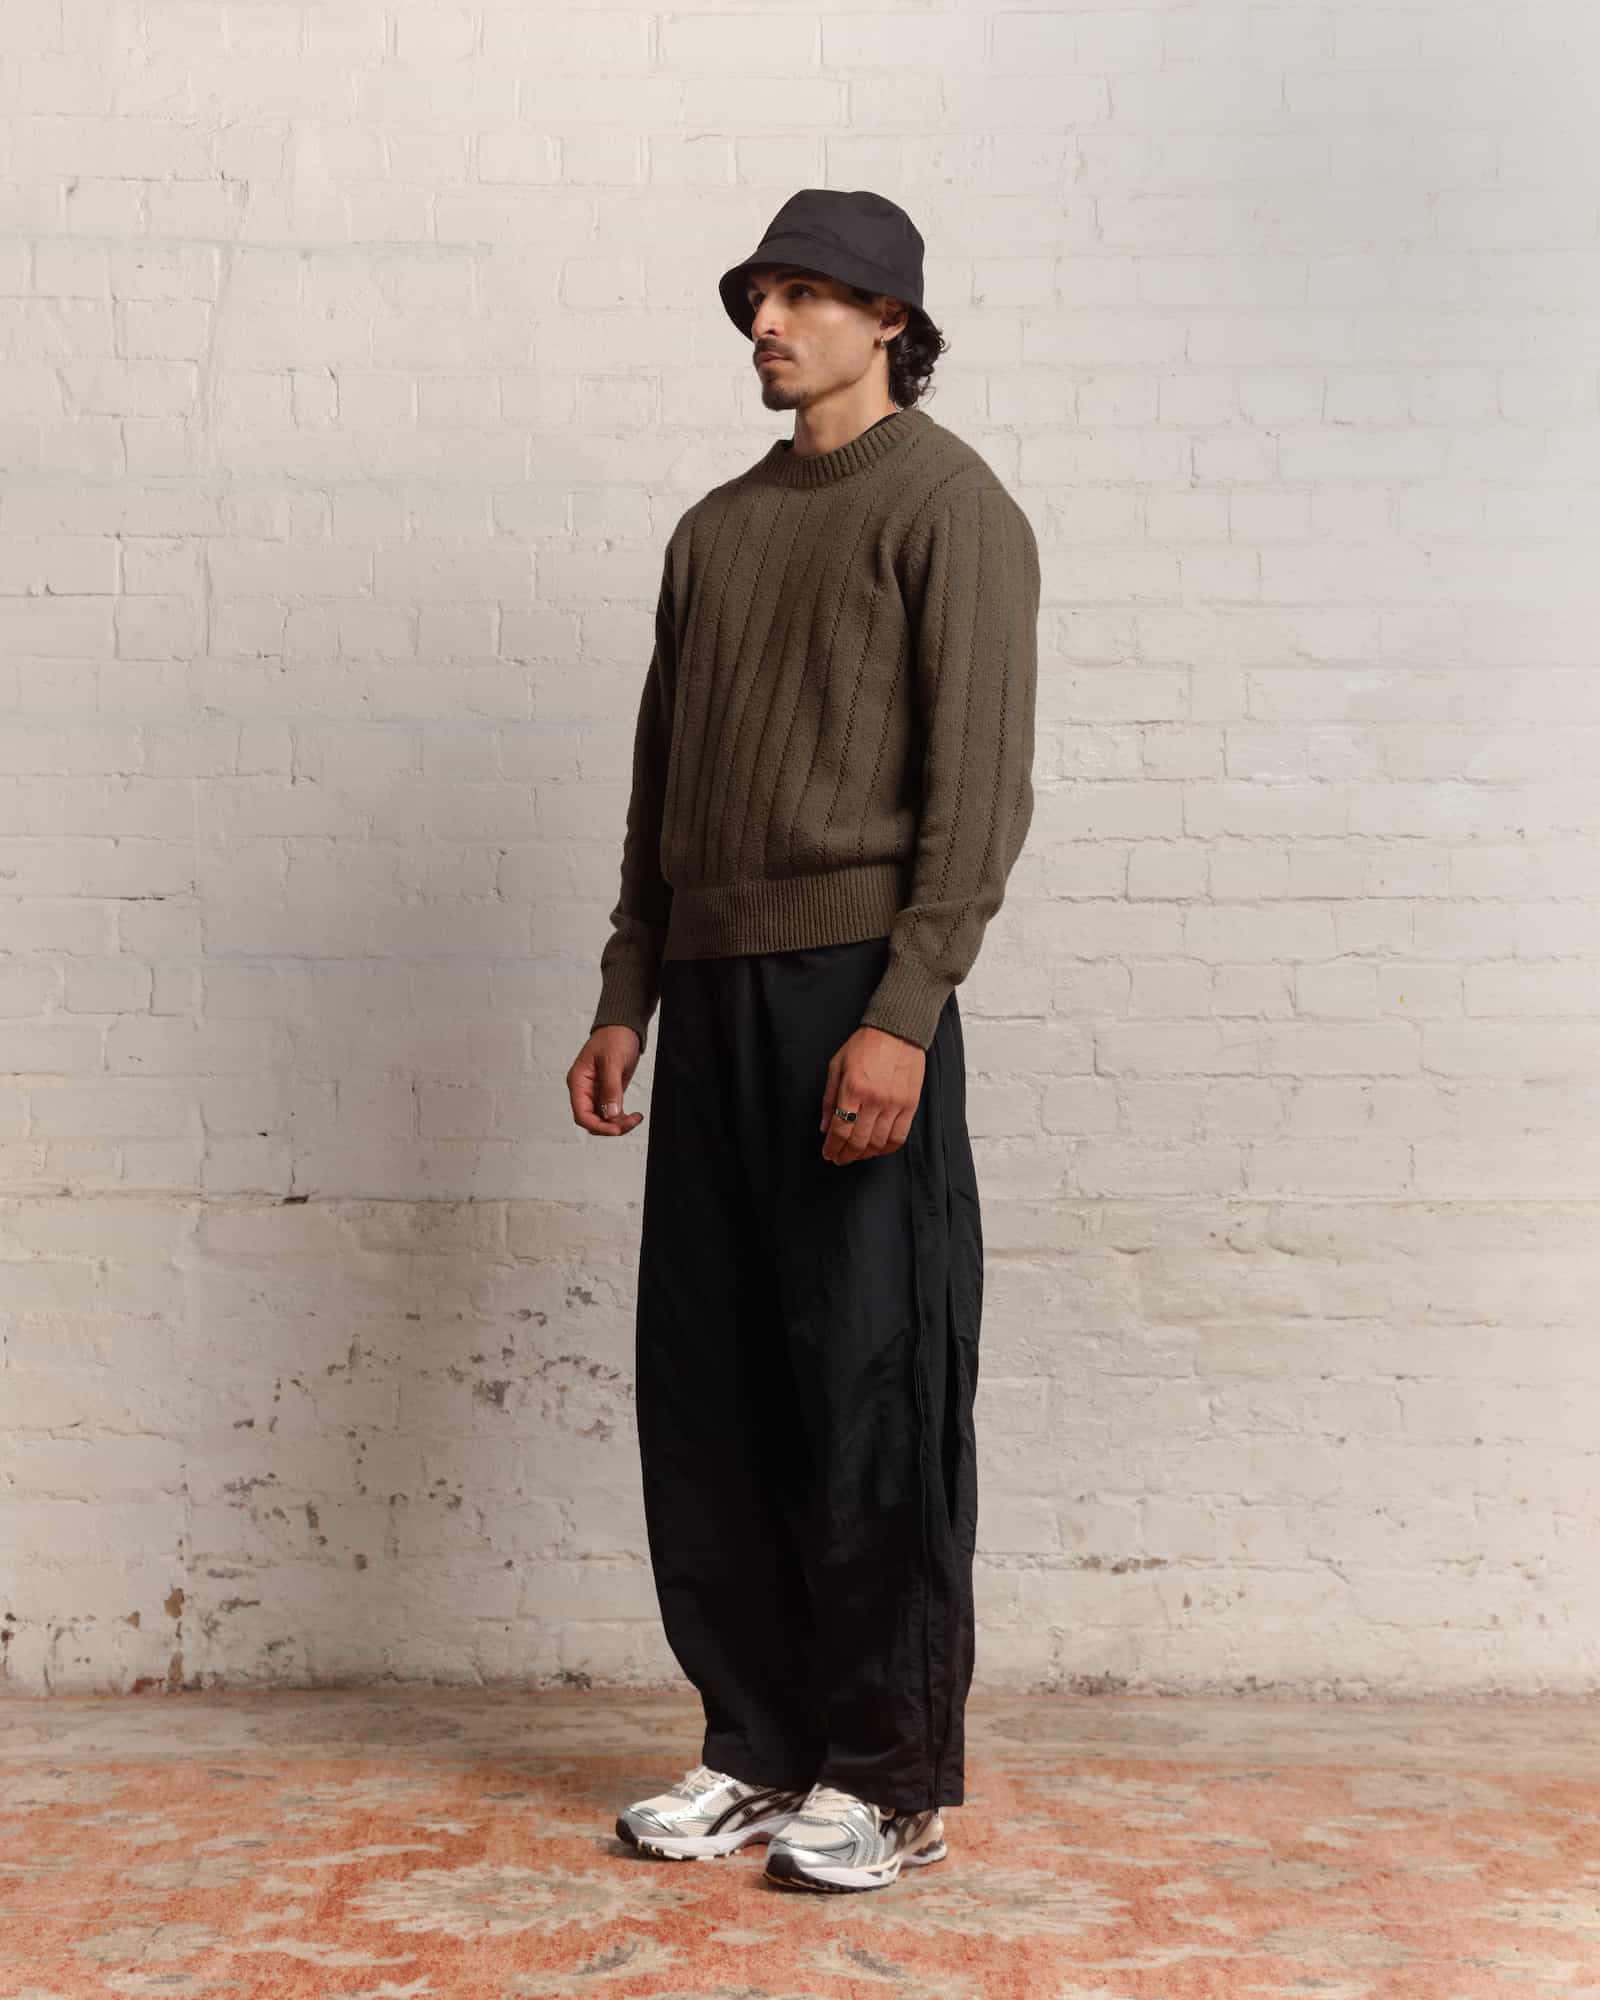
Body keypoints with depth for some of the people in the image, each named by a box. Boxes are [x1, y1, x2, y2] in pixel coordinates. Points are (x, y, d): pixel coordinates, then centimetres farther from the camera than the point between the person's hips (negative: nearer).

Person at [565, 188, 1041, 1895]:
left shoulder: (945, 504, -1)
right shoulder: (715, 531, 20)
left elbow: (979, 786, -10)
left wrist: (902, 1016, -18)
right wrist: (624, 999, 13)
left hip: (853, 983, -7)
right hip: (709, 988, 7)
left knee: (871, 1391, -3)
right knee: (701, 1384, 7)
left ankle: (889, 1781, 7)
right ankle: (758, 1750, 18)